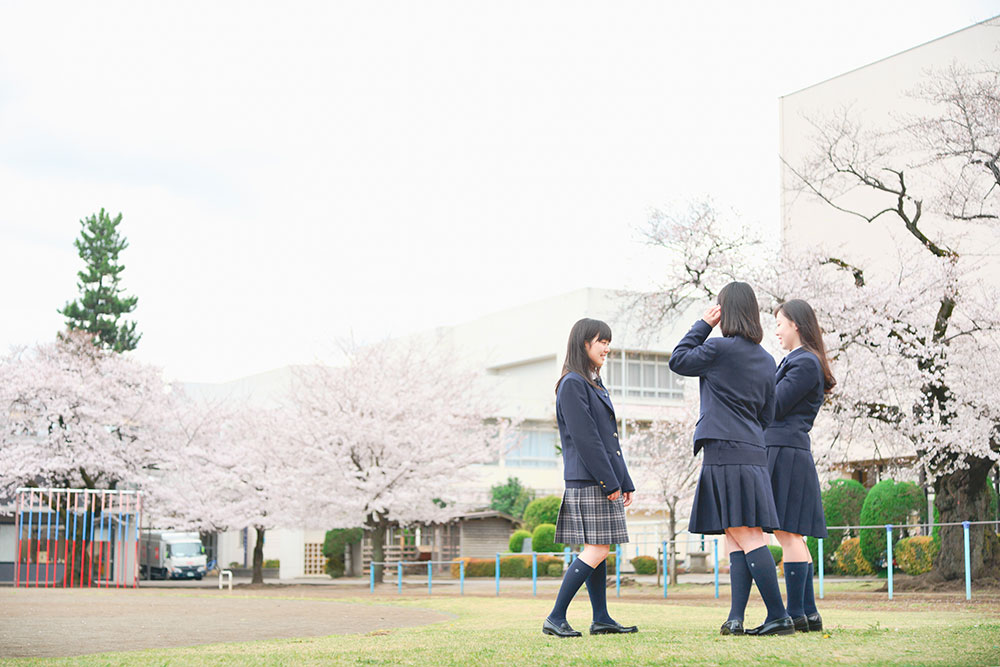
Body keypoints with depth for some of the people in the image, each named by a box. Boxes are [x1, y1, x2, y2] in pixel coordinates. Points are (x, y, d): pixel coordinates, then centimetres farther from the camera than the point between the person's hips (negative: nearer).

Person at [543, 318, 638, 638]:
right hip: (589, 482, -9)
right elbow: (584, 438, -17)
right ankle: (556, 618, -8)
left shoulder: (595, 385, 20)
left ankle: (601, 619, 12)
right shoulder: (572, 384, -10)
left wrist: (625, 482, 15)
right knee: (596, 551, -11)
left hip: (605, 481, 9)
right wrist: (610, 482, -18)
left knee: (599, 551, 9)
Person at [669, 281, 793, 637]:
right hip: (753, 452, 8)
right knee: (737, 541, 8)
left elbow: (678, 361, 5)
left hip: (725, 454, -8)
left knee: (746, 538, -8)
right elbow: (767, 414, 17)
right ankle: (736, 617, 3)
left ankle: (779, 616, -11)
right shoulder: (765, 359, 14)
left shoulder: (720, 348, -9)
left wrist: (703, 325, 7)